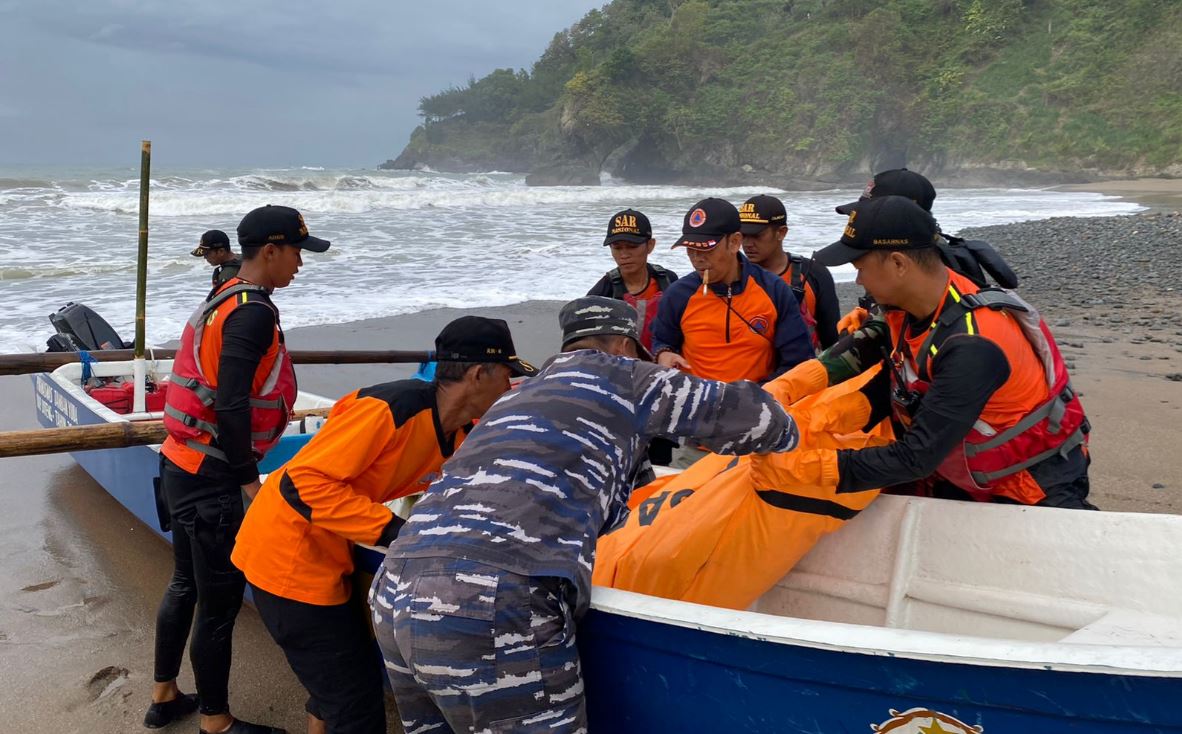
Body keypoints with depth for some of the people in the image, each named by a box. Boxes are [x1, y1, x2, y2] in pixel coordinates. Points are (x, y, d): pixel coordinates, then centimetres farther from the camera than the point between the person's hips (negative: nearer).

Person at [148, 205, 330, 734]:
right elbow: (231, 405, -24)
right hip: (211, 481, -10)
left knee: (186, 584, 22)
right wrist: (248, 478, -16)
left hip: (182, 467, 10)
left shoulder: (223, 299, 11)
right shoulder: (253, 313, -18)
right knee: (219, 601, 3)